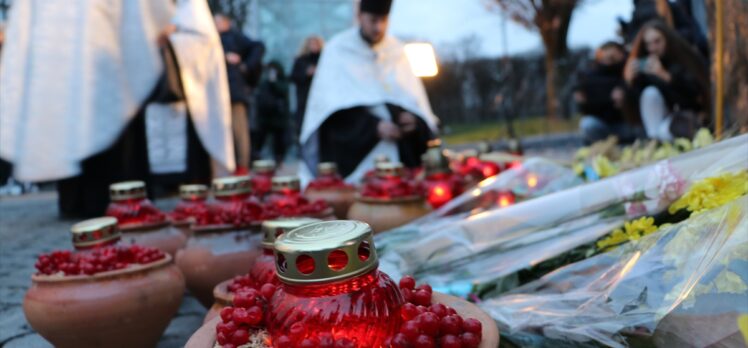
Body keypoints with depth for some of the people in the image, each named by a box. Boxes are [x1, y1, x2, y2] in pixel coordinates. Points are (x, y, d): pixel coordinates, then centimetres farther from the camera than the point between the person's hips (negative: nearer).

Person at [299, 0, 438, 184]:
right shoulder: (338, 50, -2)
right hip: (352, 148, -3)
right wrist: (374, 126, -23)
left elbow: (412, 96, 8)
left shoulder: (396, 50, 9)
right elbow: (335, 104, -11)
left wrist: (413, 118, -15)